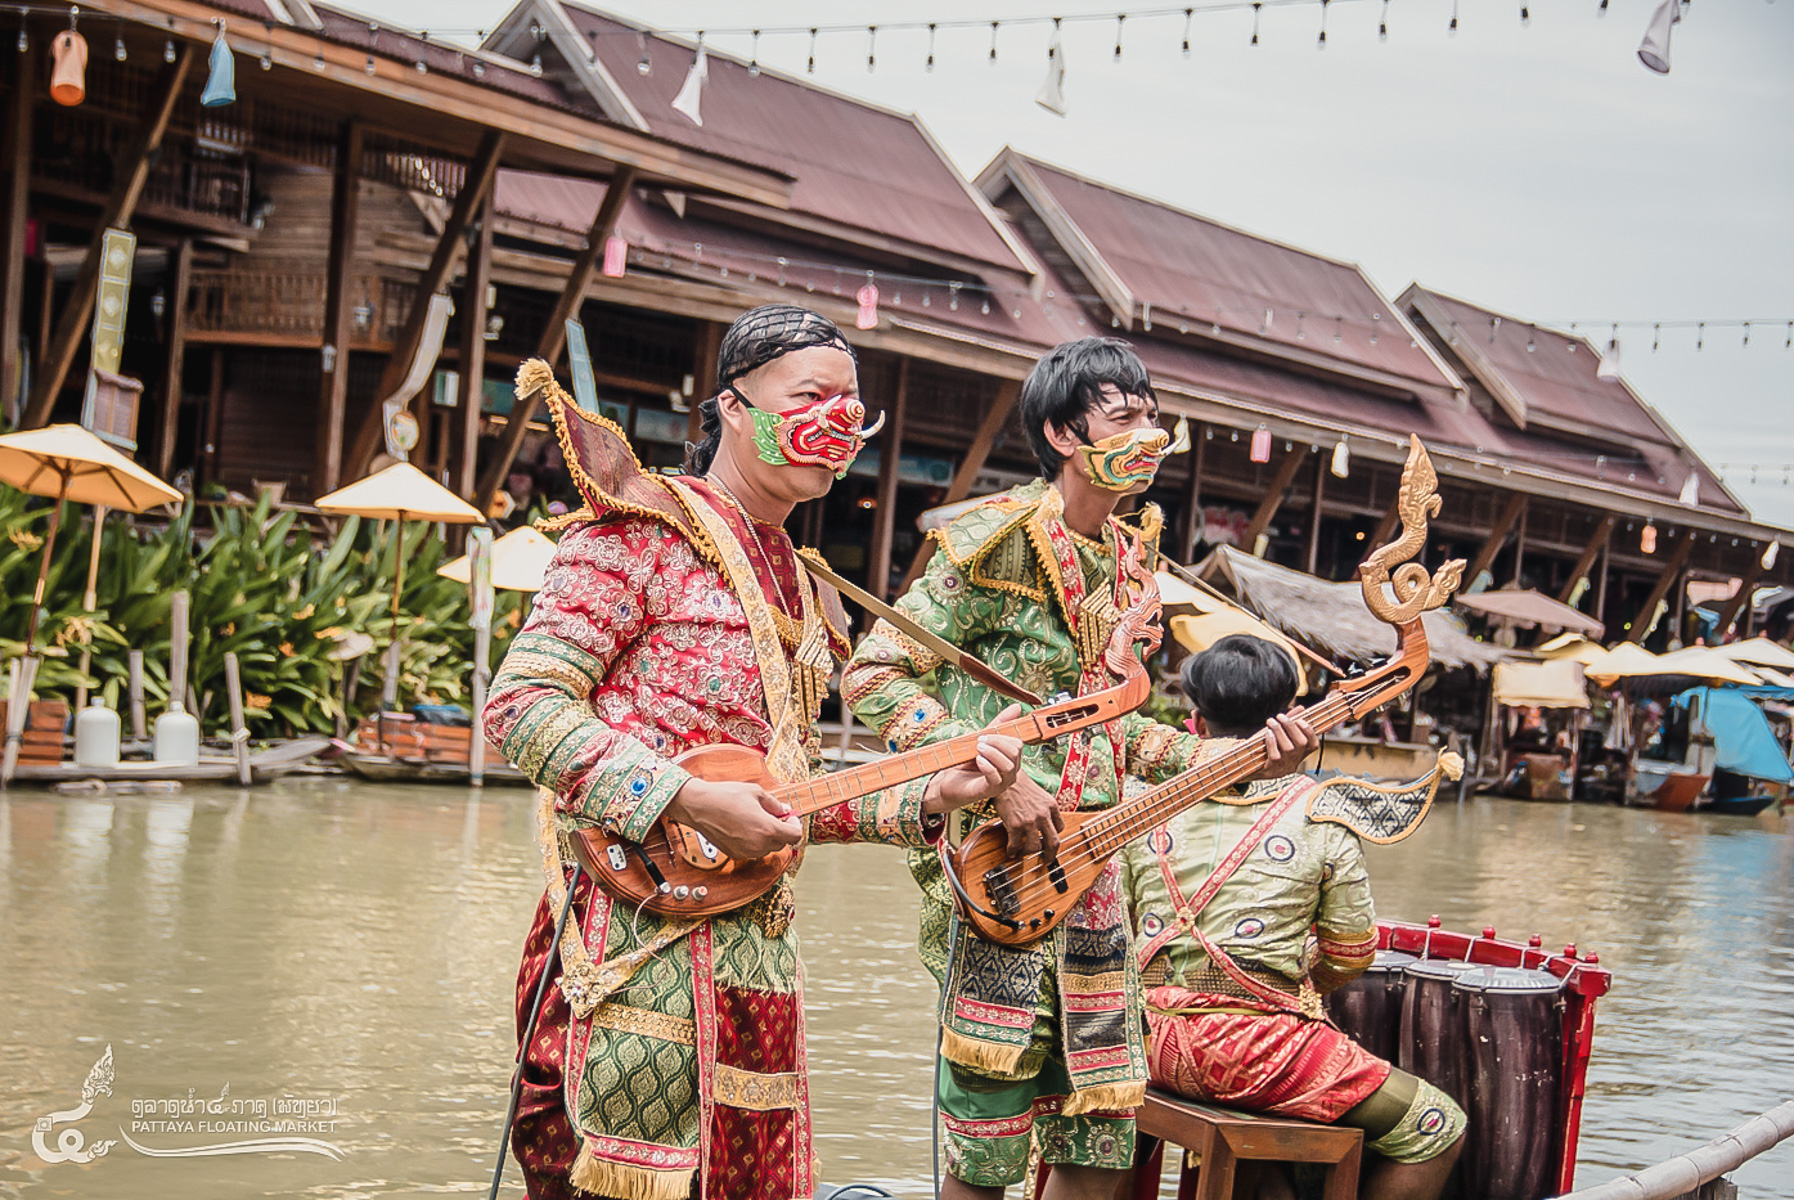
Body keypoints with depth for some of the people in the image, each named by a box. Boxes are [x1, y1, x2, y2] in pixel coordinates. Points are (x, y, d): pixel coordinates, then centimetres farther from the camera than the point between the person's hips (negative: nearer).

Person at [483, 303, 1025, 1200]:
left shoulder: (794, 585, 20)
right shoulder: (643, 530, -4)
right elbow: (521, 706, -13)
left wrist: (932, 796, 7)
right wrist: (690, 800, -20)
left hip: (755, 947, 8)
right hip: (635, 944, -8)